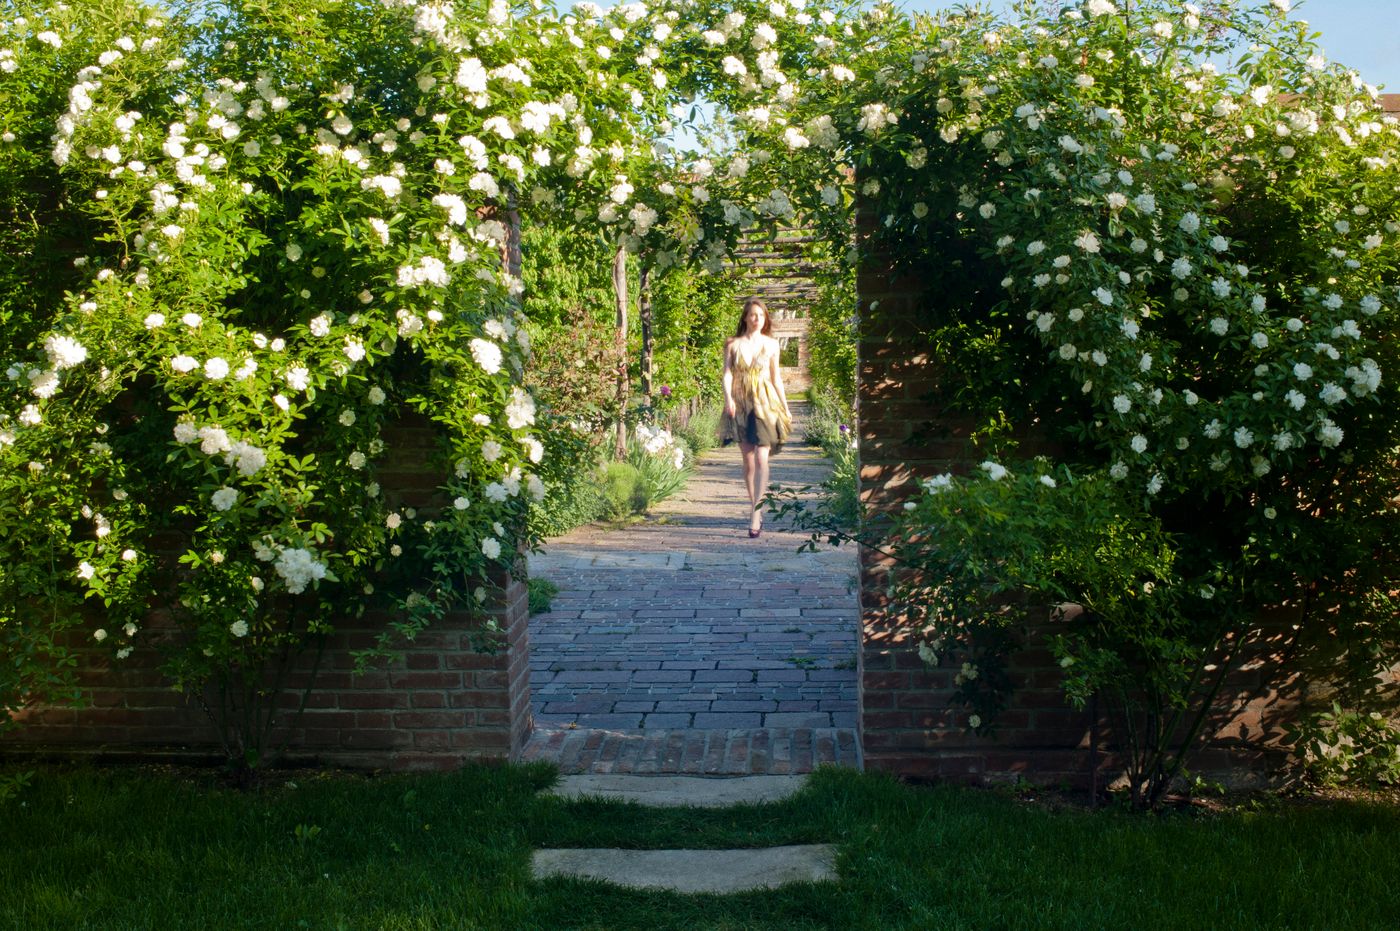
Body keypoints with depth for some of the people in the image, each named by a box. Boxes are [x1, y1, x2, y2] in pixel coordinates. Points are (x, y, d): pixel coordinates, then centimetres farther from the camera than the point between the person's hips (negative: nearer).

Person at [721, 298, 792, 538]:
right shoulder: (733, 344, 4)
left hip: (765, 404, -1)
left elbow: (776, 377, 14)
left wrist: (786, 408, 14)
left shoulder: (771, 344, 7)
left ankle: (756, 514, -18)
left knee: (761, 459, -13)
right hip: (741, 403, 1)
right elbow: (727, 374, -1)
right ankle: (754, 507, 17)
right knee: (748, 460, 5)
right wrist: (728, 398, -19)